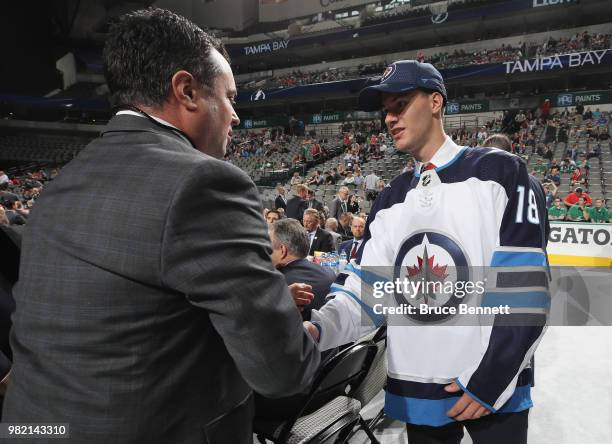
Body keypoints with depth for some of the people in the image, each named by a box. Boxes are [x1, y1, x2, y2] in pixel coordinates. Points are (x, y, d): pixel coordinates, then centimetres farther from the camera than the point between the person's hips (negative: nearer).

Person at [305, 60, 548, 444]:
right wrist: (317, 329, -18)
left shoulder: (499, 171, -6)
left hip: (494, 390, -4)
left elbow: (526, 288, -12)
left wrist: (491, 378, -16)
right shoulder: (390, 202, 7)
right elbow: (366, 295, -1)